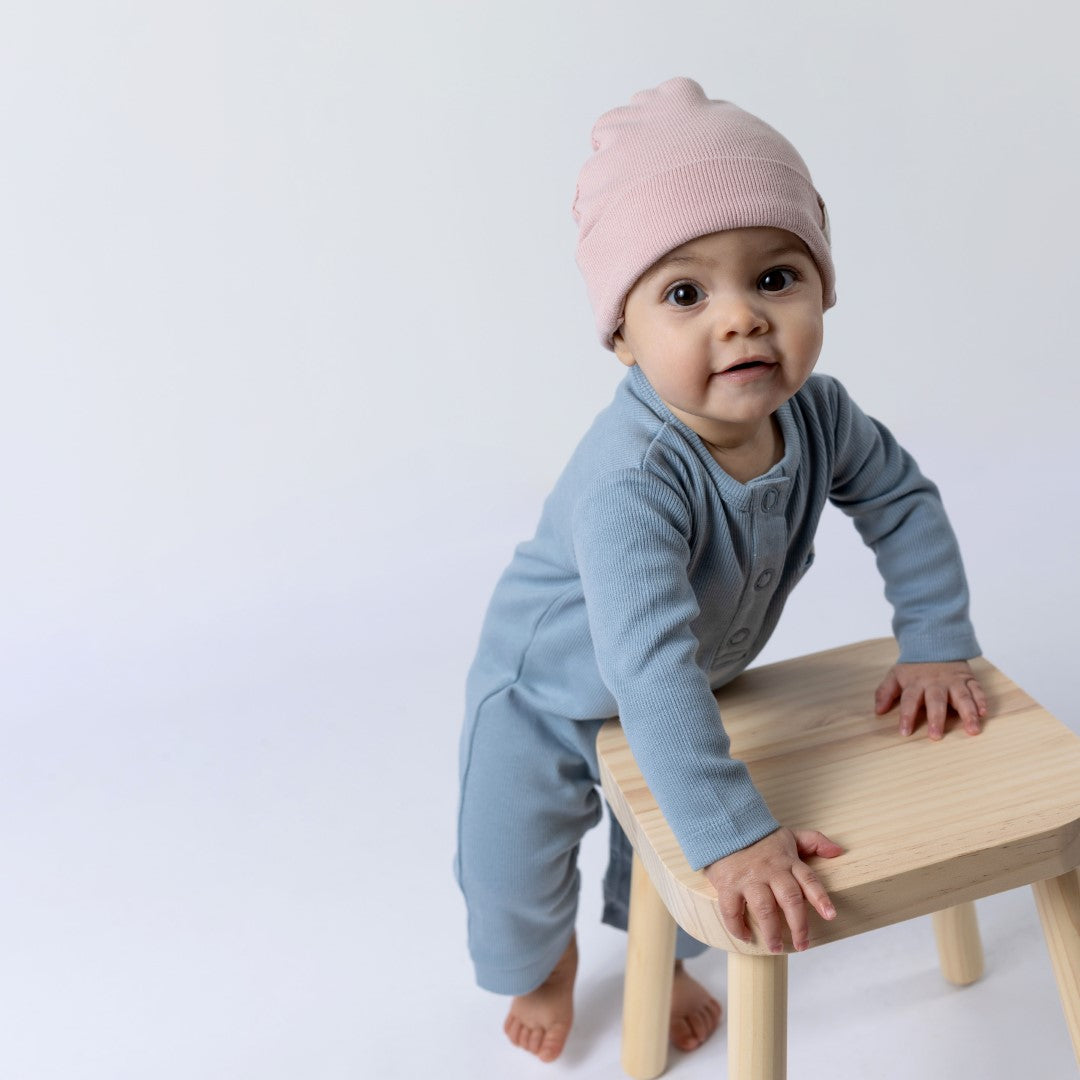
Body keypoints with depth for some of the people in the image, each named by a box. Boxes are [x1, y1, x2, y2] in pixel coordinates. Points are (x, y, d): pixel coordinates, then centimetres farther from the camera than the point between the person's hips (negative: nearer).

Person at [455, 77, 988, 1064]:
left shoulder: (819, 416, -22)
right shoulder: (631, 480, -45)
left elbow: (906, 504, -3)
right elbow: (650, 667, -49)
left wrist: (936, 645, -6)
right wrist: (735, 836, -50)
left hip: (692, 687, 6)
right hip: (553, 694, -5)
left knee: (675, 837, 23)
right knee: (515, 868, 9)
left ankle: (657, 949, 58)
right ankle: (543, 962, 47)